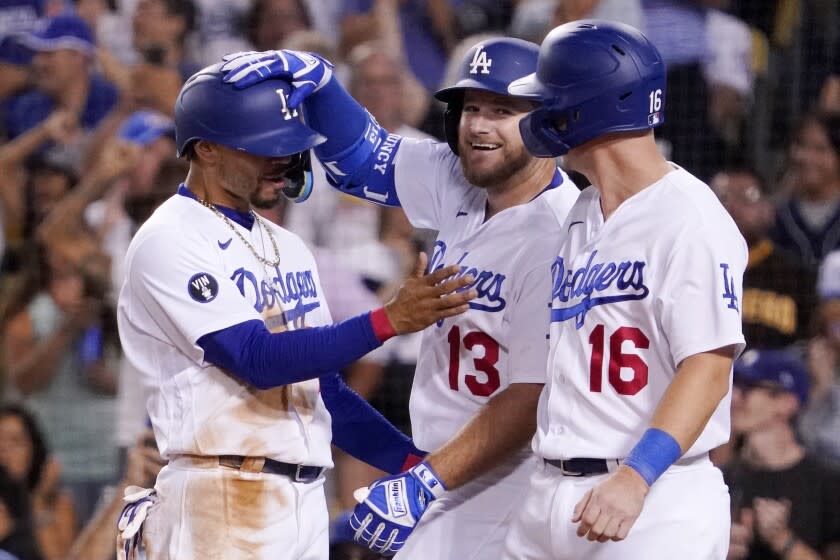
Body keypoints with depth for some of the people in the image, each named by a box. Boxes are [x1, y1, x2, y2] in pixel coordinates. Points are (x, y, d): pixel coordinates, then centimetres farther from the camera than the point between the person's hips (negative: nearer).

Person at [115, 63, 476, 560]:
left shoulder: (288, 249, 19)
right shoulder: (171, 243, -8)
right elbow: (259, 360, -18)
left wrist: (418, 462, 8)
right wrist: (390, 321, -25)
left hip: (307, 502, 8)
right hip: (222, 503, -8)